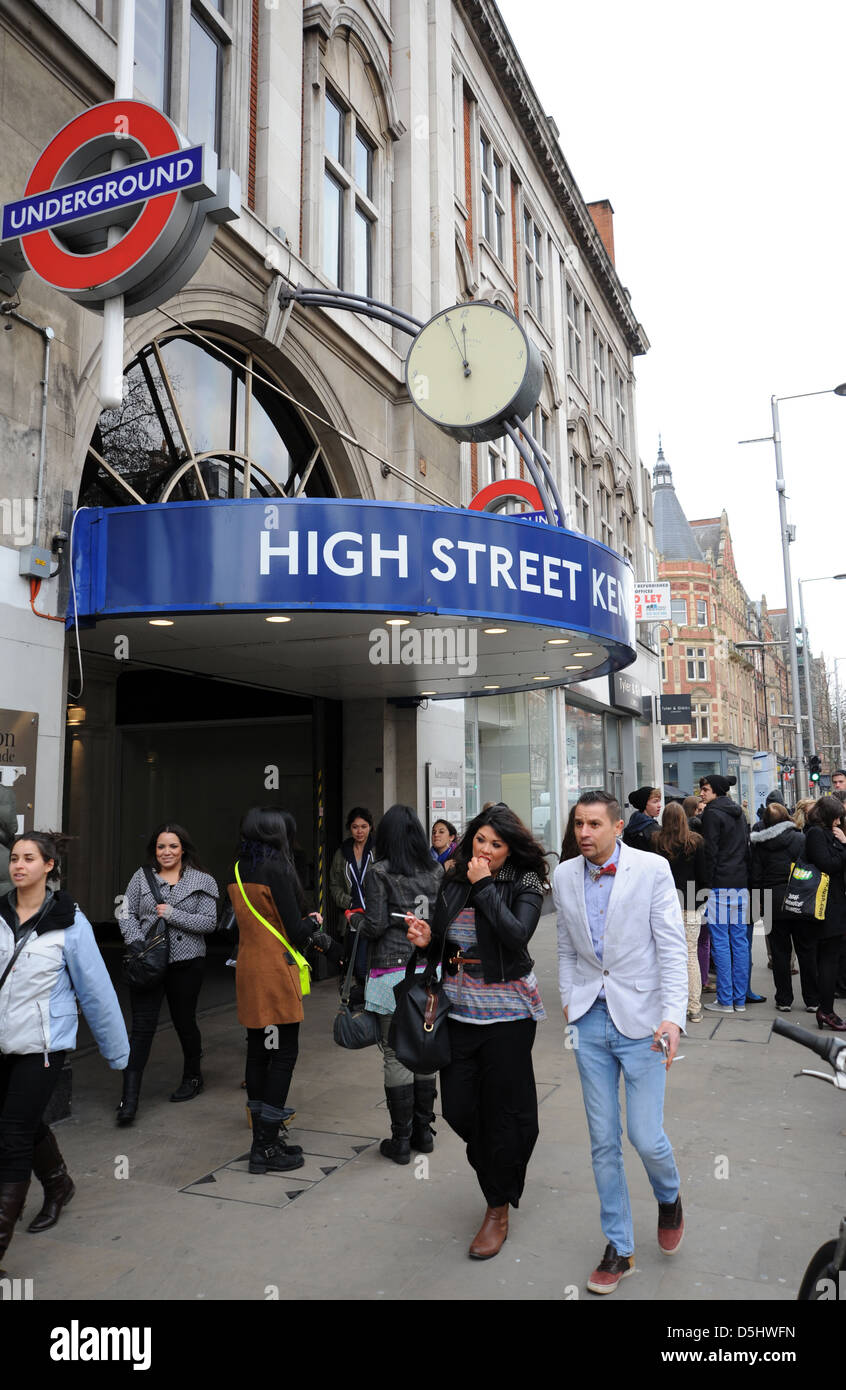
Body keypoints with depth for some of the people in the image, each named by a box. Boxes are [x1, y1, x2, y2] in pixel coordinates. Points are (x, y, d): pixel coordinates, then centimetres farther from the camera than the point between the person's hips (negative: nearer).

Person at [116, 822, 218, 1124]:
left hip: (186, 963, -1)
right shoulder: (141, 877, 5)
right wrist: (138, 944, -11)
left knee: (185, 1022, 13)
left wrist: (172, 914, -14)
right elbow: (126, 915, 4)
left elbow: (208, 922, -6)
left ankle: (192, 1077, 36)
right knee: (141, 1027, -4)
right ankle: (129, 1098, -1)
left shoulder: (202, 881, 0)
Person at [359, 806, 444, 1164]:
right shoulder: (436, 871, 4)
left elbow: (375, 926, -13)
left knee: (396, 1056, 4)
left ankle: (401, 1140, 11)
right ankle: (423, 1132, 24)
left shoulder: (381, 872, -10)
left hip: (393, 971, -5)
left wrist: (360, 922, 8)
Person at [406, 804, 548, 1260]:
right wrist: (427, 940, -7)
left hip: (506, 1014, -4)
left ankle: (499, 1209, 26)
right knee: (457, 1107, 8)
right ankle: (495, 1166, 39)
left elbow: (517, 935, -26)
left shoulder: (525, 884, -8)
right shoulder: (453, 883, 5)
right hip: (458, 1011, 5)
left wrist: (484, 886, -20)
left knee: (502, 1109, 6)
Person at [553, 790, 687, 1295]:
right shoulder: (565, 876, 3)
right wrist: (569, 1003, 7)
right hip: (590, 1024, 3)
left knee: (647, 1138, -1)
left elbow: (672, 946, -10)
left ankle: (670, 1196, 34)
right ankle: (620, 1248, 27)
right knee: (604, 1142, 9)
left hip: (641, 1021, -3)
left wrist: (673, 1017, -19)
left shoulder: (652, 869, -9)